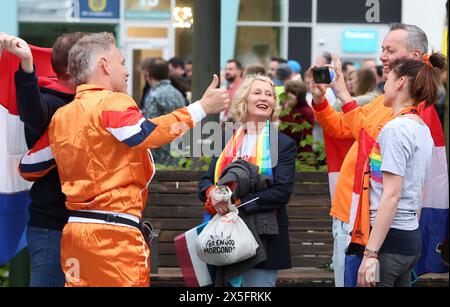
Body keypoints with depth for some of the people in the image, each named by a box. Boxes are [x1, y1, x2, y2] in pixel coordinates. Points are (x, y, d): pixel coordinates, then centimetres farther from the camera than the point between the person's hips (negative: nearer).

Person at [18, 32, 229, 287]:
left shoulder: (61, 116, 13)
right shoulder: (113, 102, -8)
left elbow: (28, 168, 19)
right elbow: (146, 134, -26)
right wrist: (200, 109, -20)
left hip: (75, 228, 7)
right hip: (114, 230, -7)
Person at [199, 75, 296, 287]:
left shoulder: (284, 144, 0)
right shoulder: (228, 140, 12)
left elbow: (282, 191, -11)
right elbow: (206, 181, 9)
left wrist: (238, 202, -17)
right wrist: (213, 194, -15)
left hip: (263, 238, -4)